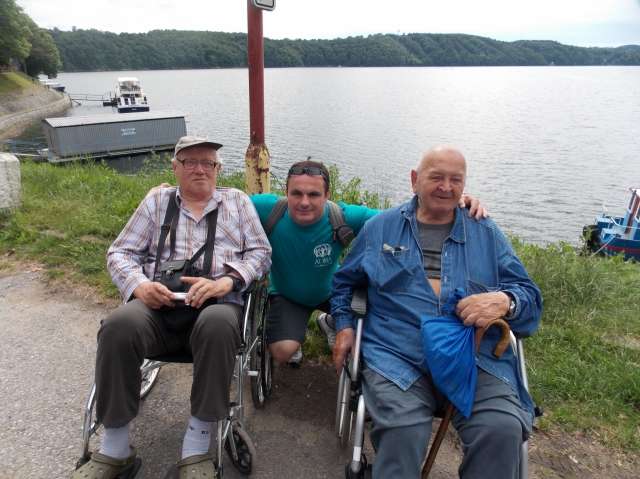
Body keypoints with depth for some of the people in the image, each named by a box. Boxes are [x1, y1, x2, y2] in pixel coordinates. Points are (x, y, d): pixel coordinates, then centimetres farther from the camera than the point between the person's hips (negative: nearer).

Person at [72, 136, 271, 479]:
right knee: (119, 326, -30)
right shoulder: (157, 200, 20)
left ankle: (196, 448, -22)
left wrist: (226, 281, -10)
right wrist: (138, 285, -7)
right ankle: (114, 448, -12)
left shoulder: (237, 201, 18)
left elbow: (261, 252, 9)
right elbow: (120, 252, 15)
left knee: (218, 325, -37)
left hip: (216, 303, -1)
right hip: (158, 305, 2)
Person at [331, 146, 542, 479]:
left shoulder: (487, 234, 17)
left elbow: (529, 295, 13)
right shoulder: (380, 227, 16)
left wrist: (505, 301, -11)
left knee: (503, 430, -25)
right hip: (397, 354, -1)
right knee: (403, 430, -30)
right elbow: (344, 281, 26)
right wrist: (344, 326, 10)